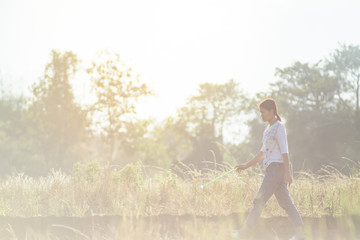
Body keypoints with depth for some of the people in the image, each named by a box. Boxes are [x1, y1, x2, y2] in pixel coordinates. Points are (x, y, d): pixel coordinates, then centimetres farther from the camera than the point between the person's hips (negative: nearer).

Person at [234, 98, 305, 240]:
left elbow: (284, 151, -13)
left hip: (277, 167, -9)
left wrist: (287, 173, -19)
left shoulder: (279, 127, -7)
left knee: (259, 200, -9)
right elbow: (263, 152, 25)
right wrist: (247, 165, 23)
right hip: (271, 169, 9)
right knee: (286, 203, 5)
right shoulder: (268, 129, 20)